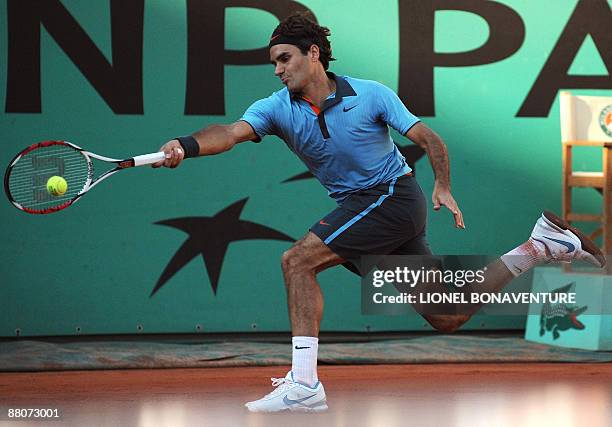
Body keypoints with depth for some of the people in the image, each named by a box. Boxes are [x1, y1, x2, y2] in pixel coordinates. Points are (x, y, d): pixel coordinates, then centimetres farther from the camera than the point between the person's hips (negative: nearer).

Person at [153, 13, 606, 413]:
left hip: (393, 194, -6)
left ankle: (304, 384, -21)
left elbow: (429, 139, -5)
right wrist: (187, 145, -41)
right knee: (446, 318, 10)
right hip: (361, 206, 6)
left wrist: (444, 187, -18)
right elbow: (233, 132, -22)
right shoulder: (277, 108, -3)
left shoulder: (371, 94, -12)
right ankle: (542, 246, 24)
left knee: (298, 260, -21)